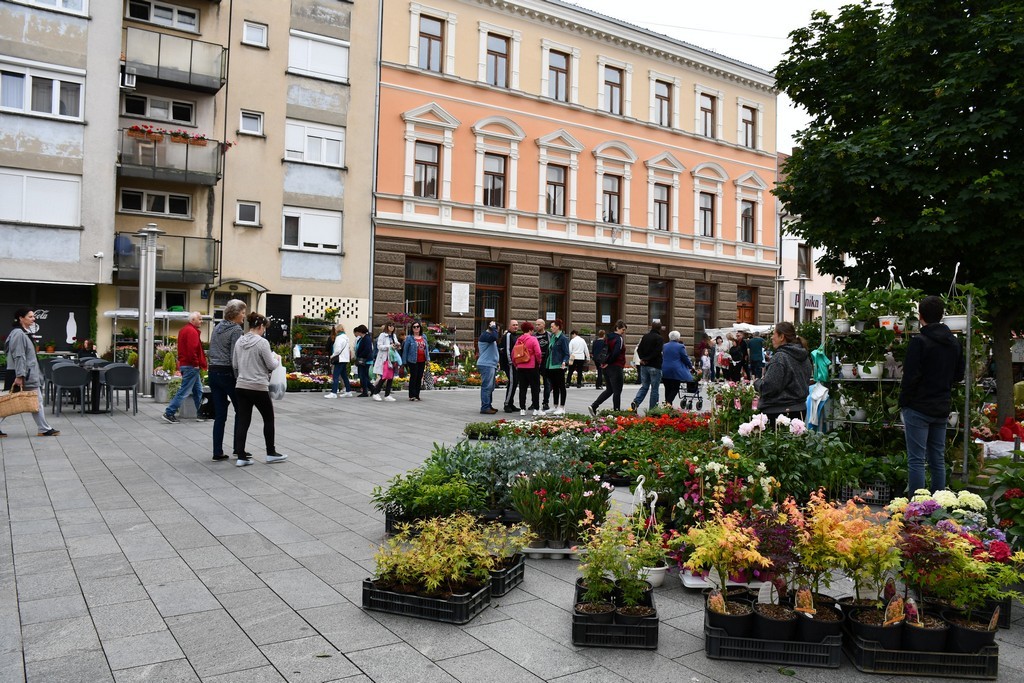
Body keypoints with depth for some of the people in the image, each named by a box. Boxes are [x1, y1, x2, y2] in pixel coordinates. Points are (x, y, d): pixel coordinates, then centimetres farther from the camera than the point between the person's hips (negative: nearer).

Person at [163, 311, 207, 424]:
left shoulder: (184, 330, 18)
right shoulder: (192, 331, -15)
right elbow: (192, 349, -25)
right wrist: (196, 363, -17)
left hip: (184, 363, 11)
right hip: (191, 366, -11)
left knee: (198, 391, 14)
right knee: (184, 391, -6)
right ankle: (169, 413, -4)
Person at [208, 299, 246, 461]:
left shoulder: (217, 327, 13)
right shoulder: (236, 330, -12)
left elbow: (211, 351, 17)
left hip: (213, 373, 7)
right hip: (227, 373, -7)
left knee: (219, 415, 7)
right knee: (240, 411, 10)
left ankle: (217, 452, 7)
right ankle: (238, 448, 13)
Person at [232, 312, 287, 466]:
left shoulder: (239, 341, 5)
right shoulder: (262, 342, -15)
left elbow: (234, 365, 12)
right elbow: (271, 366, -10)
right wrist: (277, 358, 9)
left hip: (241, 387, 6)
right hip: (258, 388, -6)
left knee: (242, 421, 7)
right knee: (268, 419, 12)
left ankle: (241, 457, 4)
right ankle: (271, 453, 20)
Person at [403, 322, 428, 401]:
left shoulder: (424, 337, 11)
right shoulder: (409, 338, -3)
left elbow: (426, 348, 16)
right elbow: (405, 350, -2)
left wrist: (427, 359, 8)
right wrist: (404, 362, -4)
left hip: (422, 361, 5)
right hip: (413, 361, -5)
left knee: (420, 377, 8)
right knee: (413, 377, -5)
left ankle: (417, 395, 15)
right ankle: (412, 395, 0)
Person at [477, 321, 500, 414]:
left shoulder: (488, 336, 22)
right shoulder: (485, 335, -12)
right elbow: (494, 337, -33)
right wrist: (493, 328, -16)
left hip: (490, 365, 11)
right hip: (486, 365, -11)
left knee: (490, 387, 13)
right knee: (487, 386, -11)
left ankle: (488, 406, 19)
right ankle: (485, 407, -11)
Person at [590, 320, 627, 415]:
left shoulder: (608, 337, 12)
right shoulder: (619, 339, -12)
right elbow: (616, 353, -23)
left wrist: (603, 362, 7)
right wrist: (608, 362, -11)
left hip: (606, 367, 8)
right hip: (616, 367, -8)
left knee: (609, 390, 15)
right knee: (617, 391, 1)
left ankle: (593, 406, 5)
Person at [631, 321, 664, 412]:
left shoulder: (645, 336, 9)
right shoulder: (659, 338, -9)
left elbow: (639, 349, 5)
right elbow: (657, 352, -17)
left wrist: (643, 359, -2)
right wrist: (647, 359, -10)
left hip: (644, 366, 5)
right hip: (654, 366, -5)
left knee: (644, 386, 14)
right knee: (654, 389, 4)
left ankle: (635, 402, -9)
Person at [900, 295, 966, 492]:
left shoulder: (919, 341, -15)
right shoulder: (954, 342, 8)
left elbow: (910, 377, -17)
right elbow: (959, 375, 16)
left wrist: (903, 403, -7)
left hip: (918, 409, -7)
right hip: (942, 409, 7)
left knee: (916, 461, -3)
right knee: (938, 461, 13)